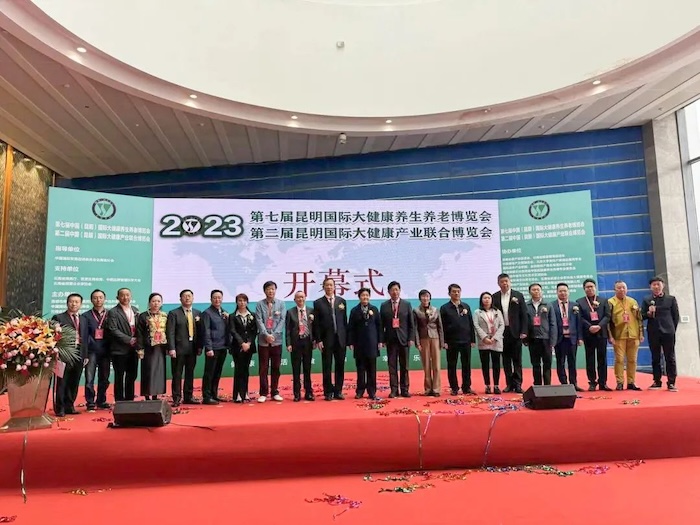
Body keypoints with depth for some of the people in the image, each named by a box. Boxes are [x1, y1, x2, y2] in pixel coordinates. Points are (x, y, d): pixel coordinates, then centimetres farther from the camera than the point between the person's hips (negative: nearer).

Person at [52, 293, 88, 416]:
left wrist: (85, 355, 10)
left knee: (74, 383, 10)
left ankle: (69, 406, 19)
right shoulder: (58, 318, -1)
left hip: (79, 354, 5)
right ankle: (60, 408, 10)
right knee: (61, 382, 1)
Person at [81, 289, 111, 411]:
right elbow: (84, 336, -1)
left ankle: (101, 401, 21)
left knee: (104, 378, 8)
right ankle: (90, 403, 6)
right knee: (89, 379, -4)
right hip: (92, 351, -2)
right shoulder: (86, 316, 4)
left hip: (105, 351, 2)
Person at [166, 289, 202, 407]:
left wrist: (200, 346, 3)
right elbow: (170, 332, -8)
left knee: (190, 374, 11)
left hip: (193, 348, 4)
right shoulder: (174, 313, -2)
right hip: (179, 348, -4)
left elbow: (199, 331, 11)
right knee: (177, 374, 1)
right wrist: (171, 348, -15)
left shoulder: (198, 313, 11)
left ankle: (188, 396, 20)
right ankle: (176, 398, 8)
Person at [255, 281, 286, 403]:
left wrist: (274, 334, -11)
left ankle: (275, 392, 15)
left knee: (276, 367, 6)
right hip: (263, 340, -1)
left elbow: (282, 320, 0)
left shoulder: (281, 304, 7)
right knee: (263, 368, 2)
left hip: (277, 340, 1)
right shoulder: (259, 304, 4)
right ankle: (263, 393, 9)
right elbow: (259, 321, -4)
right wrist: (266, 334, -15)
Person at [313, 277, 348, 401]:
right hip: (326, 339, -2)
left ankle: (338, 391, 15)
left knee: (340, 366, 5)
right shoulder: (318, 303, 1)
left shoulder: (341, 301, 8)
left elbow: (345, 321, 8)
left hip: (341, 339, 2)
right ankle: (328, 392, 11)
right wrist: (318, 340, -8)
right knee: (327, 367, 3)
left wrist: (346, 337, 3)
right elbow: (316, 324, -1)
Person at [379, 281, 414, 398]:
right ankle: (394, 390, 8)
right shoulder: (384, 306, 5)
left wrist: (411, 338, -3)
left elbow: (411, 323, 4)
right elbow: (382, 324, 4)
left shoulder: (407, 304, 5)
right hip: (390, 339, 0)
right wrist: (382, 340, -2)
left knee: (404, 366, 5)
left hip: (403, 339, 0)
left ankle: (404, 390, 11)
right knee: (392, 366, 2)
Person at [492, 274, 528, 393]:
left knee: (517, 359, 2)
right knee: (506, 359, 7)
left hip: (515, 332, -1)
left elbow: (524, 315, 0)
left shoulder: (518, 296, 1)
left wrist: (523, 332, -7)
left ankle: (517, 384, 7)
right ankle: (509, 384, 14)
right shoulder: (495, 297, 5)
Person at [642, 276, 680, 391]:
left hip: (668, 332, -1)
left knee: (670, 358, 1)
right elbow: (642, 316, 5)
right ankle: (657, 381, 13)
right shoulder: (646, 300, 6)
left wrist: (672, 329, 2)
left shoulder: (671, 299, 5)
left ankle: (671, 383, 6)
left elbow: (676, 316, 7)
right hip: (653, 333, 1)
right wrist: (649, 313, -15)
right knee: (655, 358, 6)